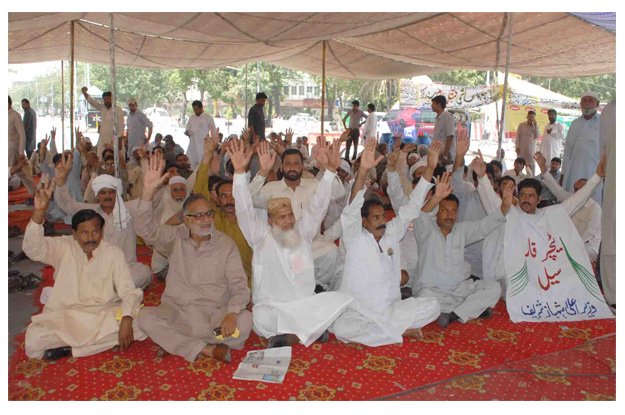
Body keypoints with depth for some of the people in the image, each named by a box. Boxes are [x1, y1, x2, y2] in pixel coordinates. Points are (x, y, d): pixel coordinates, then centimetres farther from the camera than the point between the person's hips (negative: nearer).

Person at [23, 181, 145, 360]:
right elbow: (33, 249, -20)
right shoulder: (64, 247, -1)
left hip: (103, 315, 1)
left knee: (138, 323, -27)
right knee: (34, 342, -28)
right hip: (64, 316, -1)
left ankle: (68, 347, -16)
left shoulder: (113, 253, -4)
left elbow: (129, 292, -10)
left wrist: (126, 320, -29)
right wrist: (39, 212, -34)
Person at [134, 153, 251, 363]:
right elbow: (146, 229, -10)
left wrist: (231, 314, -26)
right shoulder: (175, 238, 6)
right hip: (176, 312, 2)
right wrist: (148, 192, -25)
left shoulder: (226, 245, 1)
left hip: (214, 314, -2)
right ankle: (206, 349, -22)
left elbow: (239, 285, -6)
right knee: (145, 317, -27)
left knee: (244, 320, -29)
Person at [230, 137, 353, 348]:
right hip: (271, 307, -3)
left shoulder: (303, 232, 8)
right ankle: (309, 329, -14)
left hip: (306, 305, 4)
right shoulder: (261, 237, 2)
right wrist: (239, 172, -24)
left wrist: (330, 170, -15)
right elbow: (245, 210, -11)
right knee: (263, 318, -37)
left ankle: (288, 336, -16)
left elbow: (317, 205, -1)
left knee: (341, 300, -21)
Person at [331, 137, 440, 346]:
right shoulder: (355, 238, -6)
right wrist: (363, 170, -38)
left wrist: (430, 167, -6)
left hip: (391, 309, 4)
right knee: (341, 328, -34)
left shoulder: (392, 233, 6)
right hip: (359, 311, -4)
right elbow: (352, 209, -23)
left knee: (432, 306, -14)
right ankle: (399, 331, -16)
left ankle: (378, 331, -10)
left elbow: (412, 206, 3)